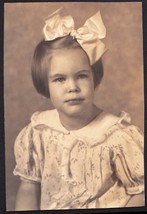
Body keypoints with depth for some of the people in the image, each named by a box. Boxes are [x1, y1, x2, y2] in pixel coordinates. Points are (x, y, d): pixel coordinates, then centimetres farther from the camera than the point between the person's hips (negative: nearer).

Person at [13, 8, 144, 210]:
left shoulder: (118, 136, -16)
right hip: (49, 207, 2)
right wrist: (26, 208, -11)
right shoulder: (37, 133, -6)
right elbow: (28, 187, 3)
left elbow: (140, 193, -8)